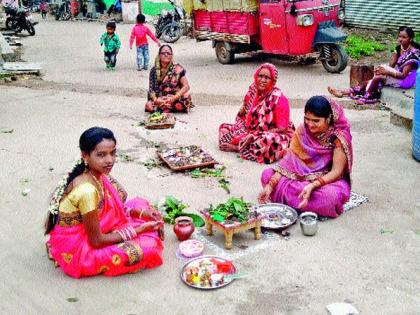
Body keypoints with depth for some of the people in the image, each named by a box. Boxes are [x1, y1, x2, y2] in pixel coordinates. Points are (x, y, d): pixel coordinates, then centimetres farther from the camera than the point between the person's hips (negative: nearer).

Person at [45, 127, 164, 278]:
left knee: (139, 203, 9)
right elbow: (96, 241, -23)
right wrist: (140, 229, -16)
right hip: (75, 250, -8)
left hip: (85, 231, 8)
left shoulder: (95, 174, -7)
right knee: (147, 246, -18)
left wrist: (140, 213, -5)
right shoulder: (88, 190, -32)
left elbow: (111, 207, 10)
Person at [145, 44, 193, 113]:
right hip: (159, 99, 2)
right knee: (149, 106, -29)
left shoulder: (178, 69, -3)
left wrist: (174, 98, -19)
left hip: (175, 100, -2)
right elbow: (151, 88, 5)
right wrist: (155, 99, -17)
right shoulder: (154, 70, 5)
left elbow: (186, 86, -6)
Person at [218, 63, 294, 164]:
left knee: (267, 142, -40)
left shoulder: (279, 99, -19)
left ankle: (237, 147, -18)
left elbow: (282, 129, -21)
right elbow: (241, 116, 6)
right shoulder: (252, 92, -2)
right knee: (224, 128, 3)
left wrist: (255, 136, -25)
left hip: (276, 136, -6)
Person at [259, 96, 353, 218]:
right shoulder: (302, 131, -7)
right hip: (302, 177, 4)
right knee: (267, 174, -13)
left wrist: (312, 185, -36)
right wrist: (270, 185, -23)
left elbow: (336, 171, -20)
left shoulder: (339, 136, -19)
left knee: (330, 195, -40)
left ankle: (289, 200, -18)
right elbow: (288, 160, -10)